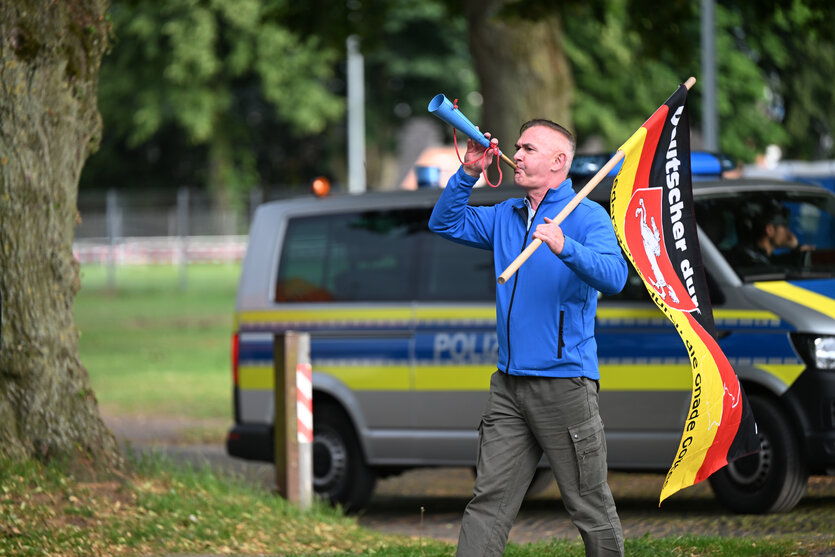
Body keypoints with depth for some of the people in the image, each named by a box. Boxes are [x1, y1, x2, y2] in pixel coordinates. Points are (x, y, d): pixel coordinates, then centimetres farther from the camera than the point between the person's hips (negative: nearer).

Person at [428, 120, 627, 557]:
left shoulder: (587, 216, -6)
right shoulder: (506, 216, 15)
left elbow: (614, 276, -20)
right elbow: (446, 224, 17)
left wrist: (565, 247, -37)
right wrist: (469, 173, 2)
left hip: (564, 384, -6)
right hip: (509, 383, 6)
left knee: (590, 507, 0)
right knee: (488, 502, 3)